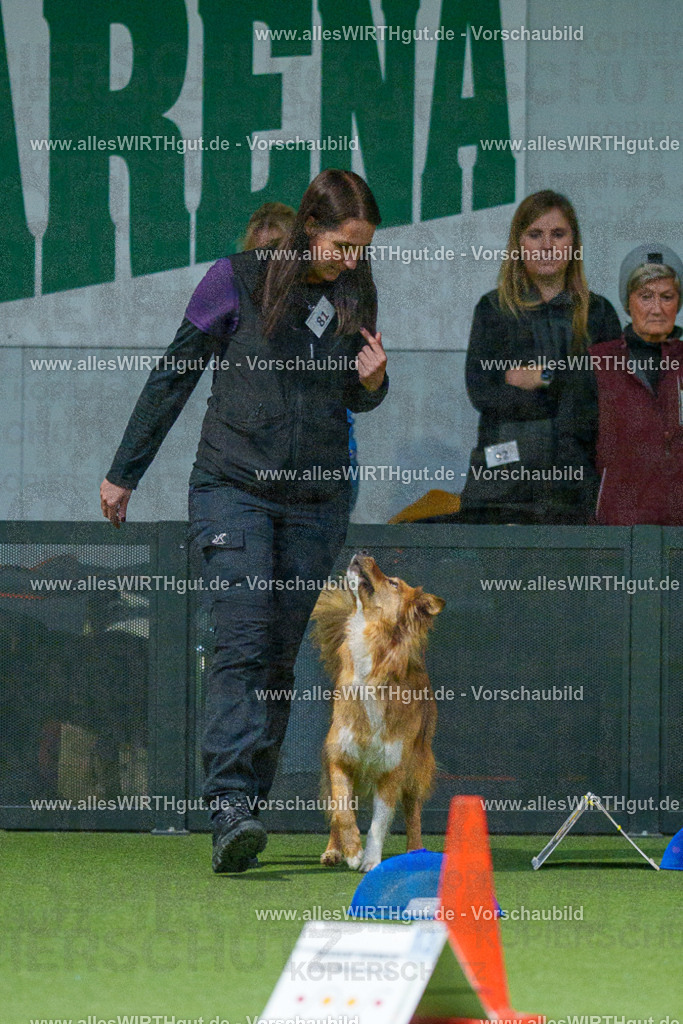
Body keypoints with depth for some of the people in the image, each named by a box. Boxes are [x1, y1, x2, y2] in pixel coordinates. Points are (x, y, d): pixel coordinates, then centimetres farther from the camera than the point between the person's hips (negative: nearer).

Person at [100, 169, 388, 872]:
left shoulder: (356, 297, 6)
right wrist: (124, 472, 6)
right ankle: (231, 812, -27)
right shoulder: (240, 281, -6)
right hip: (234, 489, -4)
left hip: (318, 500, 4)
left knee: (279, 656, 3)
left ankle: (248, 807, 10)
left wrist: (373, 382, -4)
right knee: (242, 642, -18)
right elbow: (174, 375, 3)